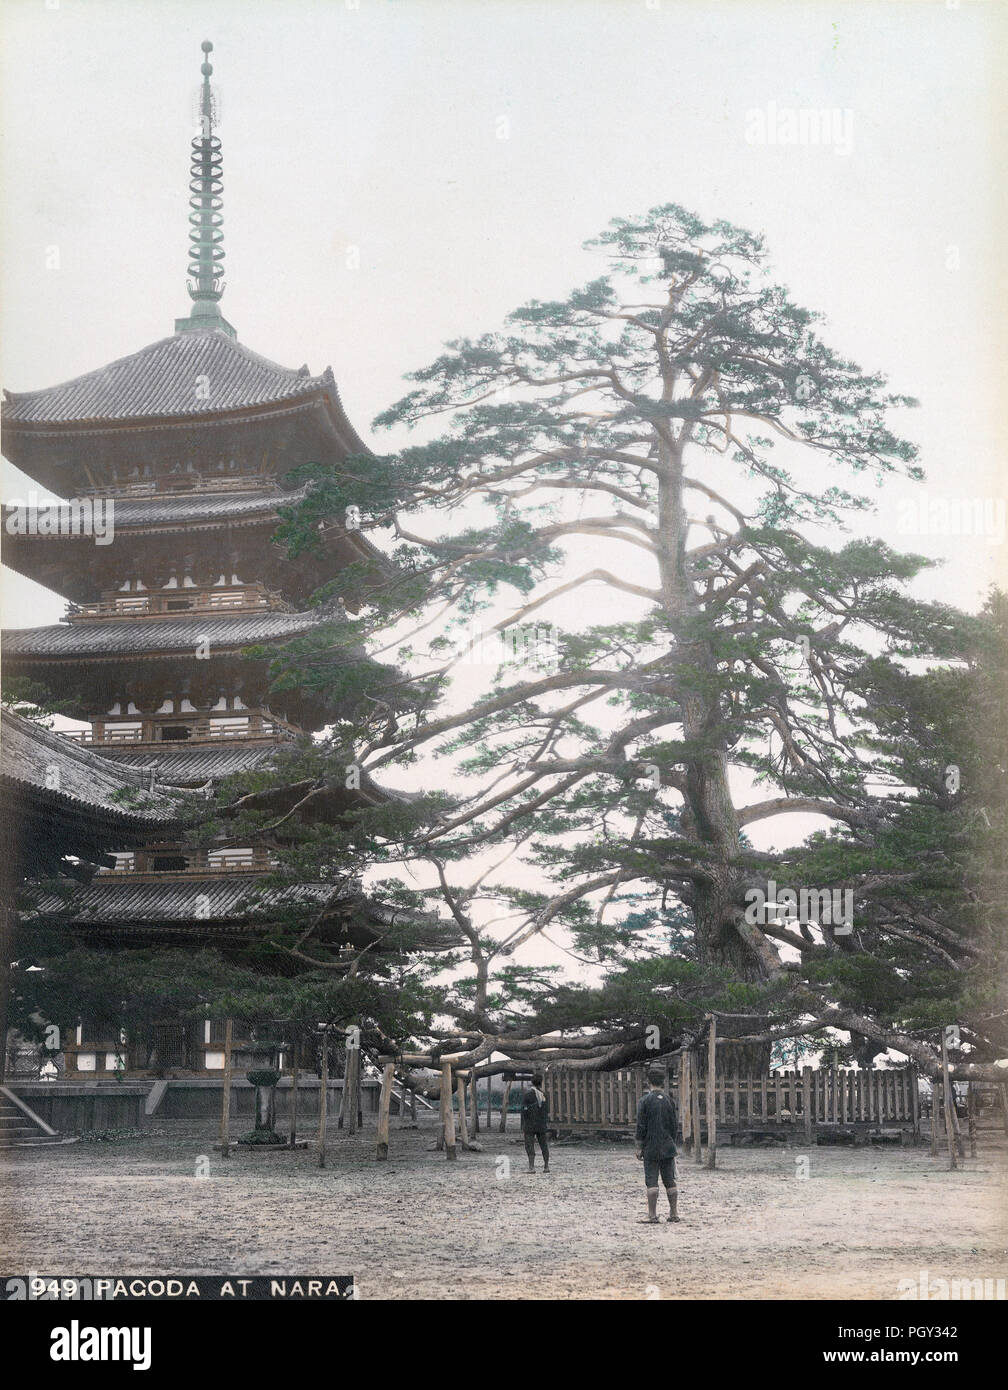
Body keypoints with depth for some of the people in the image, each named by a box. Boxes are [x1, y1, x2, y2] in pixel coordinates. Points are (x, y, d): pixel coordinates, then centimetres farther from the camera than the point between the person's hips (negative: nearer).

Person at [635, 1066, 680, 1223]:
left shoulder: (645, 1101, -8)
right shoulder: (669, 1101, 6)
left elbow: (641, 1127, -9)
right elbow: (675, 1125, 10)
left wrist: (639, 1147, -2)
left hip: (651, 1149, -4)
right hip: (668, 1149, 4)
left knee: (651, 1182, -3)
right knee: (670, 1181, 8)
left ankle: (652, 1215, -5)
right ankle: (674, 1214, 10)